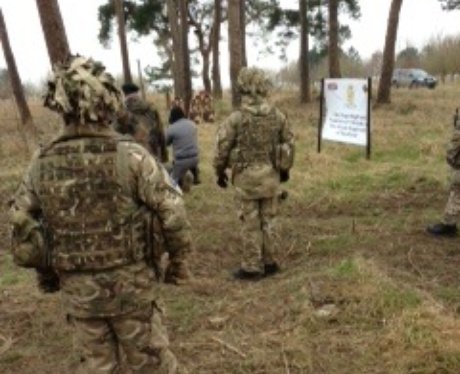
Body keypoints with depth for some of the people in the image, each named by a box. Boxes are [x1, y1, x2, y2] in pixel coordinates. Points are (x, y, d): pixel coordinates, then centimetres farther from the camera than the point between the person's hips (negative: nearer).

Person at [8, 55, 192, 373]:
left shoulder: (42, 164, -5)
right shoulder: (131, 156, -18)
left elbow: (21, 224, 4)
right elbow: (173, 212, -16)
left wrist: (46, 272, 18)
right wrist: (179, 260, 0)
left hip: (77, 289, 4)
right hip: (130, 284, -3)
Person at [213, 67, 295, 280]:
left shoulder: (235, 119, -14)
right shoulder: (278, 116, -1)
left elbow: (222, 149, -8)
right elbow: (289, 144, 8)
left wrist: (220, 172, 8)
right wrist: (285, 169, 23)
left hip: (246, 177, -4)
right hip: (271, 176, 4)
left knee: (250, 224, 4)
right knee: (269, 220, 14)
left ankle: (252, 268, 11)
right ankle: (270, 263, 23)